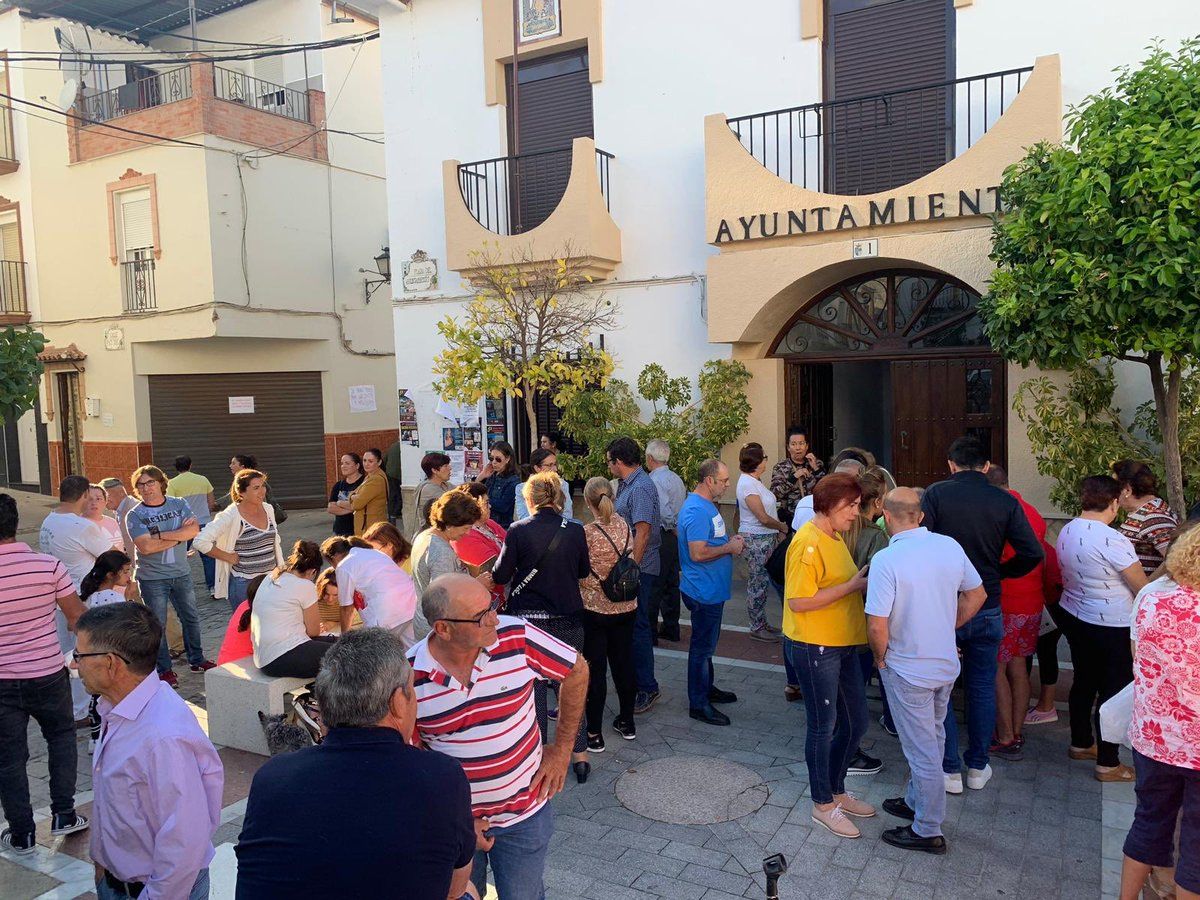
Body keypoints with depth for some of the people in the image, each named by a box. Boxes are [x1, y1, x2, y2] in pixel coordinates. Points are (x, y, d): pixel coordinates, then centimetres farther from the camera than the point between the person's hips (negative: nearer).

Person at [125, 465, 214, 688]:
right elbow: (146, 547, -22)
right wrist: (179, 535, -15)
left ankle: (196, 660, 30)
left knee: (191, 618, 14)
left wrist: (161, 535, -20)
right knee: (158, 625, 6)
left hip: (181, 574, 3)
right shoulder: (135, 516, -8)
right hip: (152, 579, -3)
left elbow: (194, 530, -14)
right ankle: (164, 670, 19)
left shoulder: (179, 505, 1)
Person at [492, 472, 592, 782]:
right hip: (569, 621, 2)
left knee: (533, 686, 13)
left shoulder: (518, 531, -13)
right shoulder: (575, 530, -7)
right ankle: (579, 753, 20)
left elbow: (500, 576, -9)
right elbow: (584, 571, 6)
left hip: (528, 619, -1)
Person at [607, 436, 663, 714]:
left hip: (638, 569, -10)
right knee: (629, 624, 17)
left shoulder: (641, 488, -18)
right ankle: (634, 678, 31)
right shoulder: (626, 485, 13)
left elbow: (643, 532, -23)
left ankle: (647, 688, 7)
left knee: (637, 626, -3)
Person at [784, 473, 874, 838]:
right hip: (814, 648, -9)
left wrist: (862, 582, 2)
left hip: (842, 646, 9)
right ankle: (823, 804, 24)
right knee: (823, 726, 6)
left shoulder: (834, 537, 12)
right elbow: (798, 601, -24)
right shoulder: (808, 542, -19)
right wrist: (852, 586, -21)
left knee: (855, 723, 17)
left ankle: (836, 791, 36)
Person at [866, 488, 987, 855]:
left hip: (908, 670, -7)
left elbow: (877, 625, -26)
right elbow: (977, 594, 7)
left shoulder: (886, 560, -25)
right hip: (947, 664, 7)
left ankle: (928, 831, 22)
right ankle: (916, 801, 42)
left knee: (922, 751, 7)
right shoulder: (950, 546, -5)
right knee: (932, 739, 24)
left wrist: (880, 658, -7)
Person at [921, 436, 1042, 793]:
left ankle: (950, 770, 15)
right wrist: (998, 572, 10)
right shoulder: (1006, 502, -3)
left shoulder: (936, 493, -10)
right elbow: (1033, 553, -6)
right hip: (987, 609, 3)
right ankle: (978, 767, 26)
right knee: (982, 687, 17)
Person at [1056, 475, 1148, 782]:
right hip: (1112, 627, -8)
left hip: (1074, 617, 8)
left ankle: (1080, 743, 36)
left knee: (1084, 682, 21)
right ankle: (1108, 763, 13)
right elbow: (1143, 588, -15)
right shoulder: (1113, 540, -24)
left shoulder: (1066, 531, 0)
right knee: (1113, 691, 4)